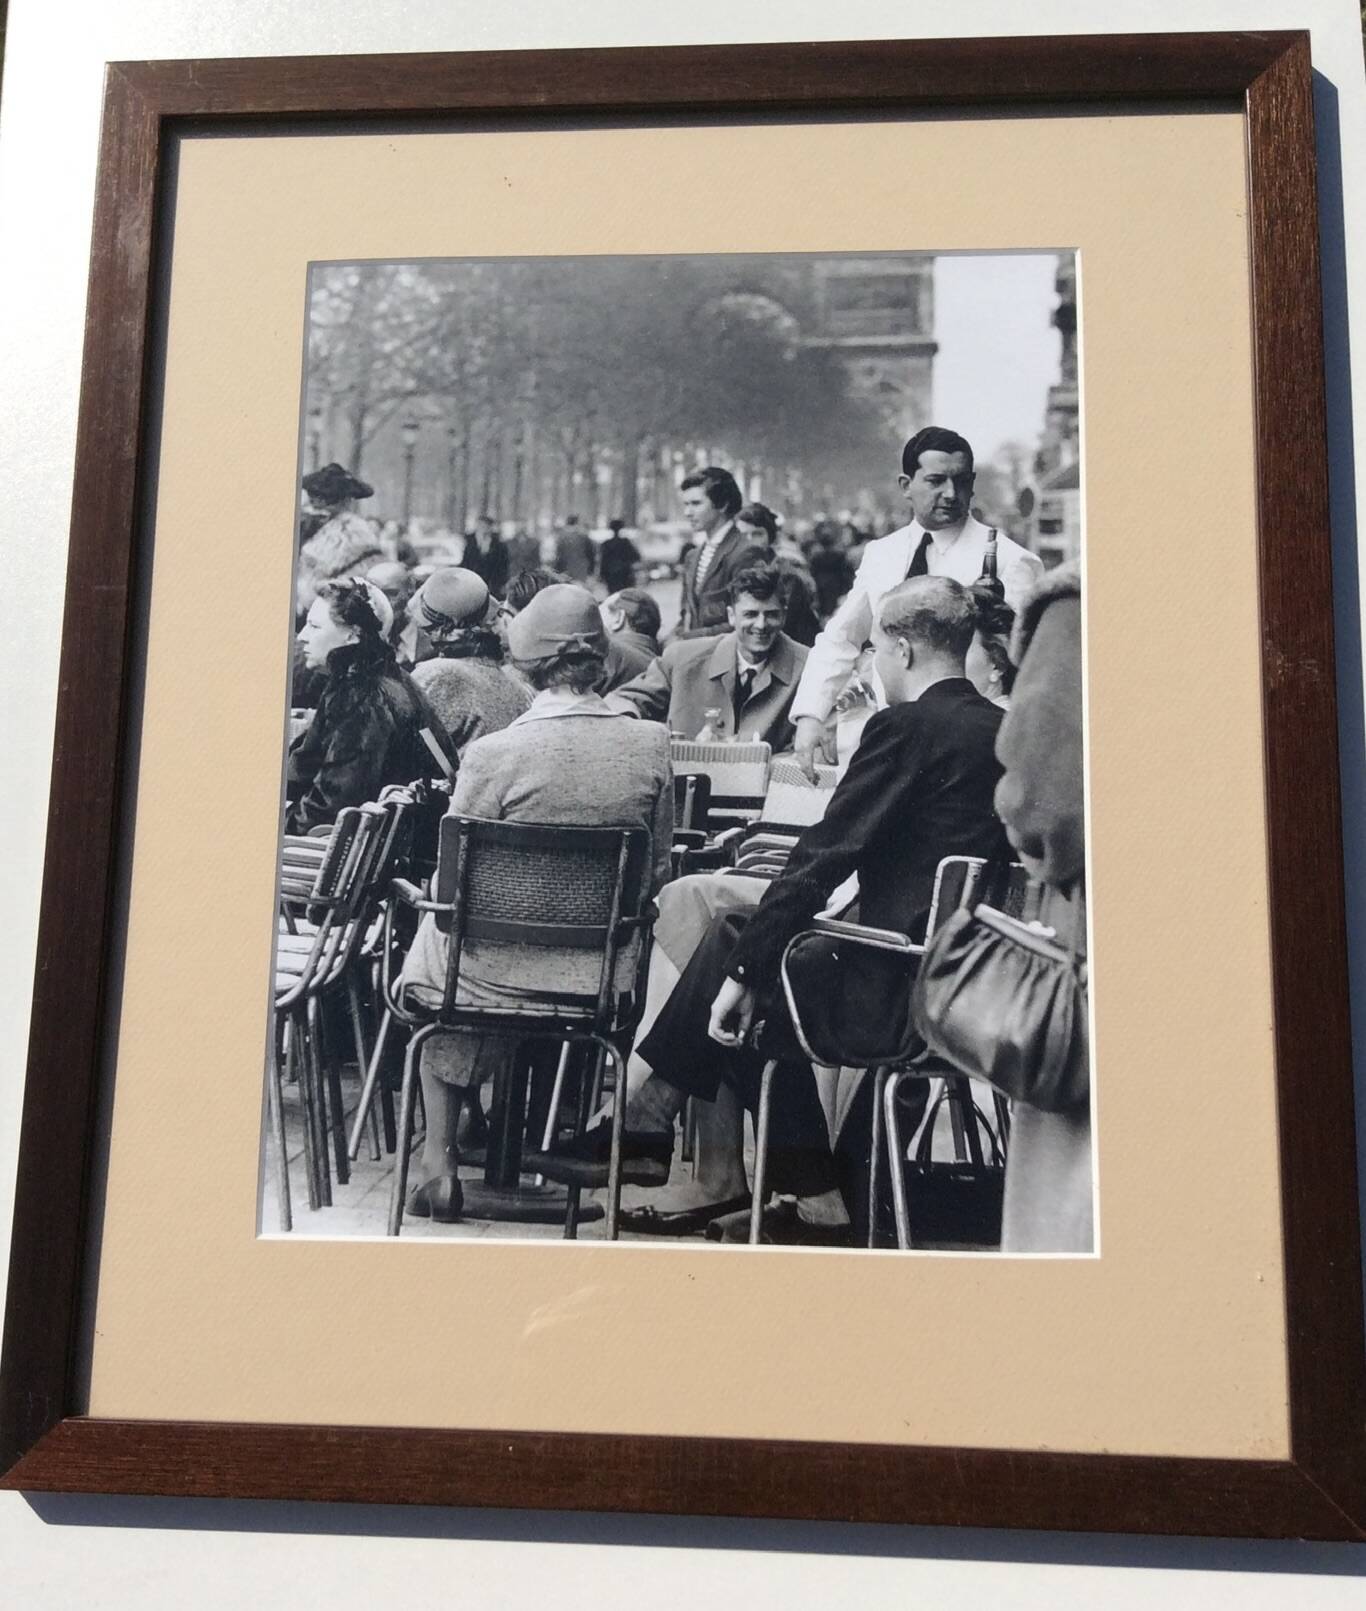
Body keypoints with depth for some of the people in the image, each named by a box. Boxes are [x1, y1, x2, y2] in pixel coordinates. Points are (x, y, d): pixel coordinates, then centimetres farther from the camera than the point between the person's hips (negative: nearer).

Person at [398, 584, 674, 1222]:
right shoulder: (651, 744, -7)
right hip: (605, 973, 3)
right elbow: (657, 872, 3)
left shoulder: (492, 753, -17)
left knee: (433, 935, 31)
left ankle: (438, 1163, 34)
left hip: (504, 971, -3)